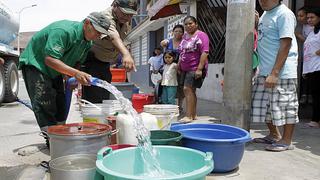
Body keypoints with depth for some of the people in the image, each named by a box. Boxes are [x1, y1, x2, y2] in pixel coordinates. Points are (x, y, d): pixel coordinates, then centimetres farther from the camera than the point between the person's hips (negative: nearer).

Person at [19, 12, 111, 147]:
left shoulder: (88, 43, -3)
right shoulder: (63, 31, -33)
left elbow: (76, 63, 7)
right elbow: (50, 59, -38)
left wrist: (72, 79, -12)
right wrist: (75, 73, -45)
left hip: (54, 70, 9)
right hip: (35, 63, -8)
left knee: (60, 103, 6)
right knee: (44, 103, -16)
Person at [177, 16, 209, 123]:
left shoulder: (201, 35, -8)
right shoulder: (185, 36, 16)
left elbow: (204, 53, -16)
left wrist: (199, 68, -23)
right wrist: (179, 65, 20)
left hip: (195, 69, -8)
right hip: (185, 68, 8)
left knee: (188, 89, -14)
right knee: (190, 90, 10)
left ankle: (189, 116, -11)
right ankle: (193, 114, 19)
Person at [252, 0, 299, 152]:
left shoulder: (284, 14, -12)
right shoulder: (266, 14, 15)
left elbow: (285, 45, -18)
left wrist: (274, 73, -21)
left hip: (281, 72, -9)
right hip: (264, 71, 9)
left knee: (285, 105, 1)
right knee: (262, 104, 14)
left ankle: (286, 141, 15)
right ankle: (274, 135, 31)